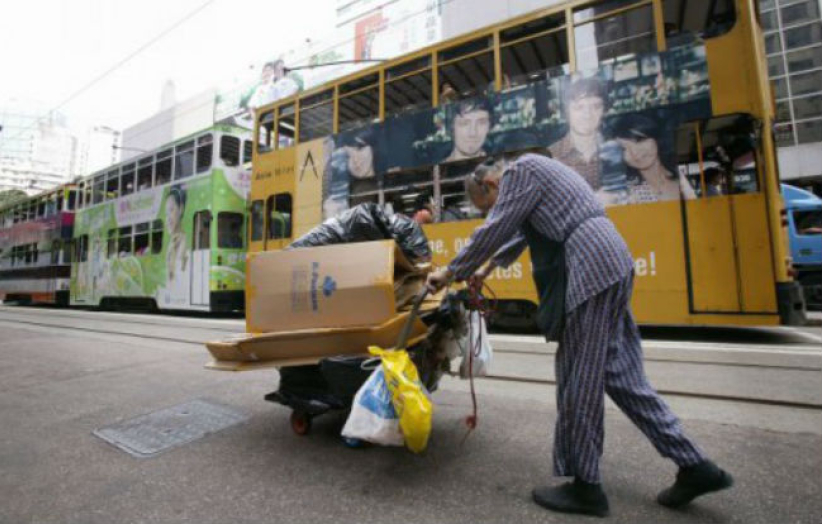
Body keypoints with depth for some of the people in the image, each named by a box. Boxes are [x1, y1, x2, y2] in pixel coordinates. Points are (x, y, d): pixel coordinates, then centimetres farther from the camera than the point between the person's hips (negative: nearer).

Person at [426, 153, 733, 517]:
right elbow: (517, 234, 35)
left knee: (579, 381, -2)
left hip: (591, 271, -10)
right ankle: (694, 466, 21)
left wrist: (451, 273, 2)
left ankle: (585, 486, 13)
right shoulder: (532, 173, 26)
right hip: (609, 266, 10)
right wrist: (487, 269, 42)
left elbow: (492, 232, -9)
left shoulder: (520, 171, -4)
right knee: (620, 375, 14)